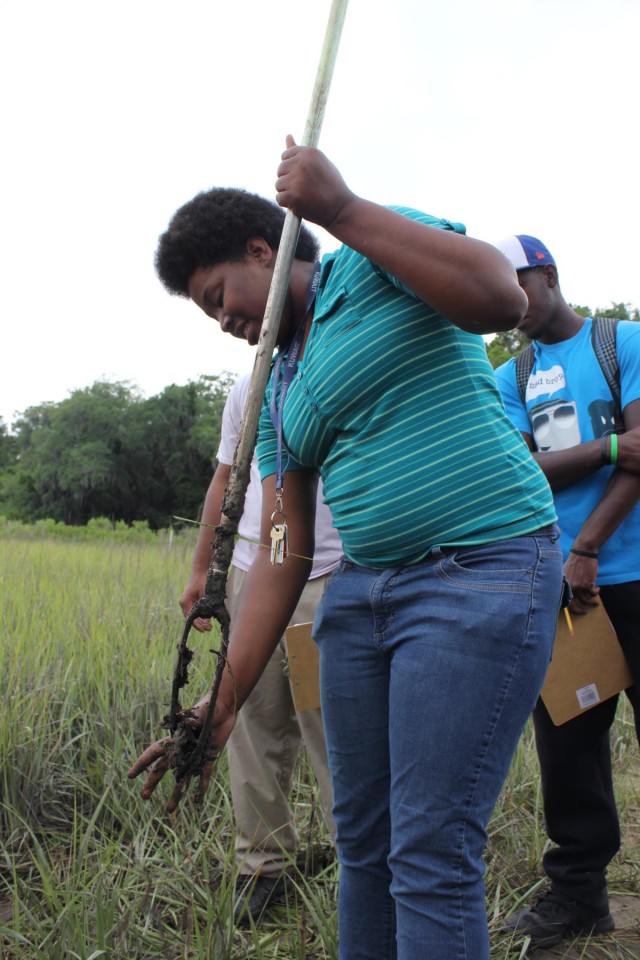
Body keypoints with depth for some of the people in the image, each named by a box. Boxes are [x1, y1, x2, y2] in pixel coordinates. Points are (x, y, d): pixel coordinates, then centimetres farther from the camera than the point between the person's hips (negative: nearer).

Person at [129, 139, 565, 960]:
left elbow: (502, 299, -20)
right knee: (362, 836, 14)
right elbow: (284, 556, 11)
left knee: (430, 854, -6)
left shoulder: (375, 258, 1)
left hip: (484, 573, -8)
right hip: (362, 589, 8)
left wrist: (342, 208, -19)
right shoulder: (280, 391, 17)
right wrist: (223, 701, 5)